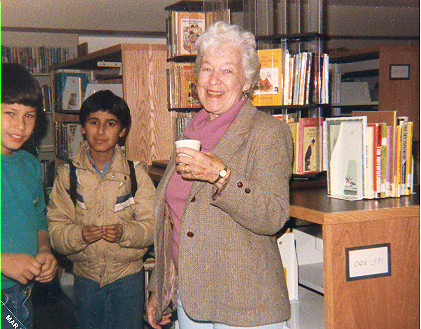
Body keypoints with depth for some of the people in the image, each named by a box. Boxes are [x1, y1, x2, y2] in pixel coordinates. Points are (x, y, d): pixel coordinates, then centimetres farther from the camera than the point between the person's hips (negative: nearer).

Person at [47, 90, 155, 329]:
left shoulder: (136, 172, -5)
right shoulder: (68, 174, -2)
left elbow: (153, 225, -8)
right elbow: (55, 227, -5)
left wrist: (124, 232, -26)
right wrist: (79, 235, -25)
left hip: (127, 276, -1)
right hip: (85, 276, 1)